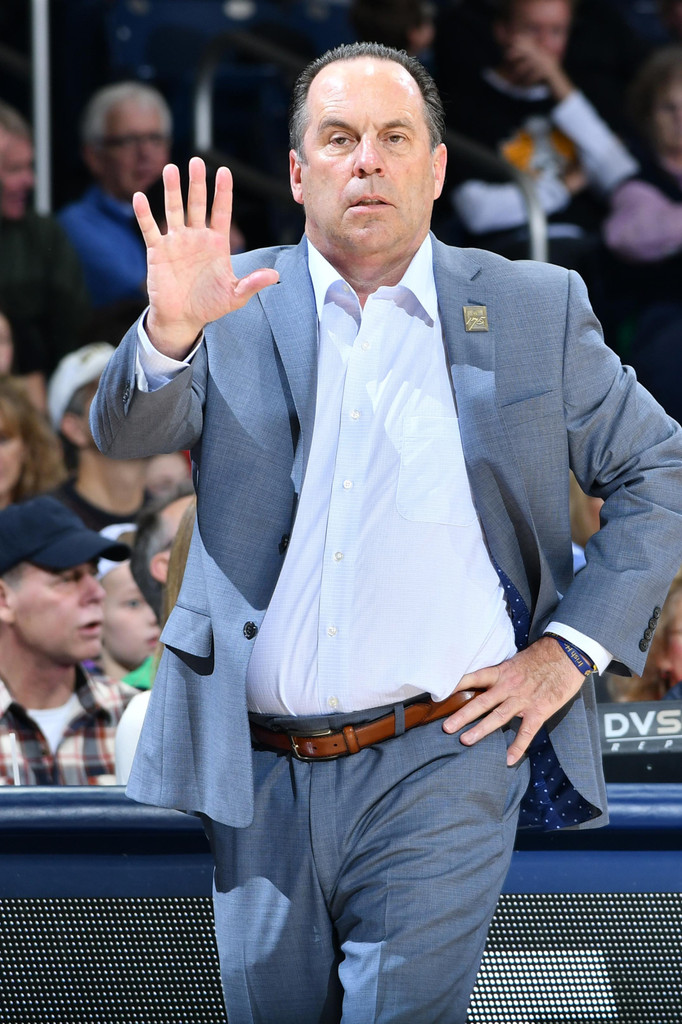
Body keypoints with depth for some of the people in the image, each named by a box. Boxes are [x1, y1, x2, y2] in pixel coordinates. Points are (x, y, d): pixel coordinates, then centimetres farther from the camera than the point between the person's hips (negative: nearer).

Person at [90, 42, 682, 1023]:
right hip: (263, 776, 2)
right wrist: (170, 333, -32)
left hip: (444, 766, -2)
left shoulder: (535, 309, 4)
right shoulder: (238, 305, 5)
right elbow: (127, 430, -10)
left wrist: (570, 652, 0)